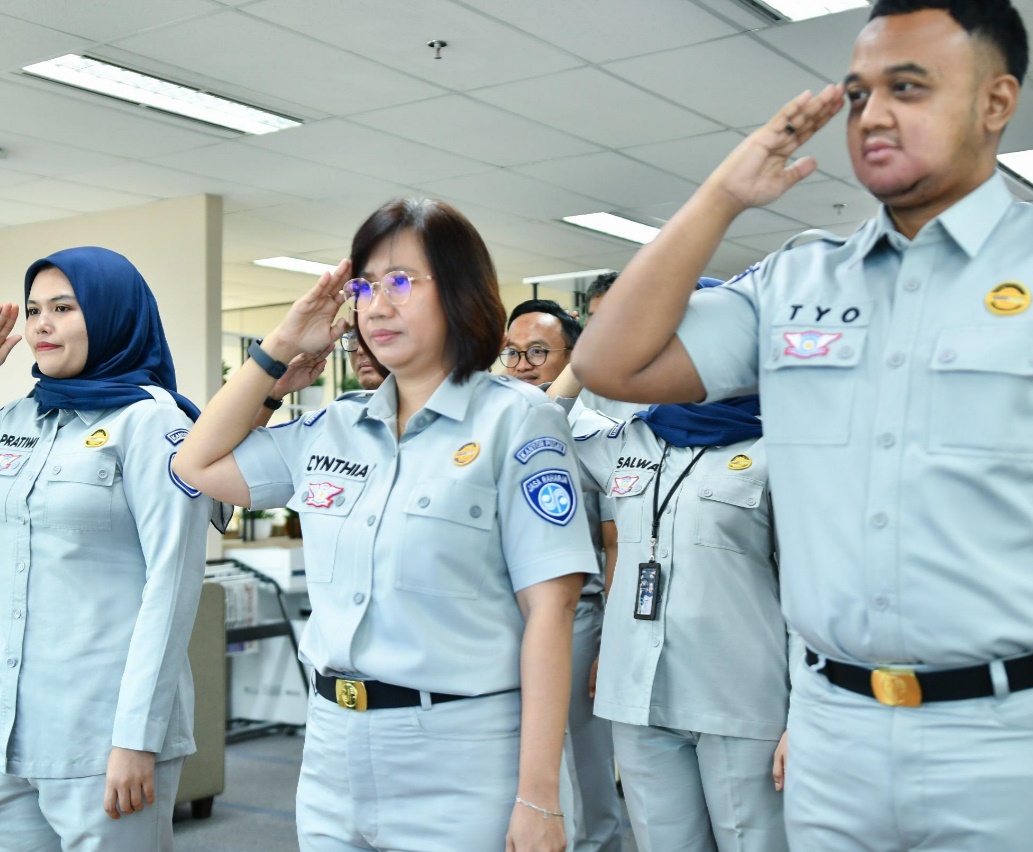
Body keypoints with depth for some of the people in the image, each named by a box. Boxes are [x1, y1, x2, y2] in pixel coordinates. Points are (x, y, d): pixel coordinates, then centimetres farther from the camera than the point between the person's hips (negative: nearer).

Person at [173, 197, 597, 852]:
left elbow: (549, 608, -12)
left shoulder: (516, 419, -8)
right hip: (334, 750, 5)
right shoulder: (334, 428, 9)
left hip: (463, 757, -5)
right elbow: (198, 467, 18)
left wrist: (538, 797, -16)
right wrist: (279, 349, 9)